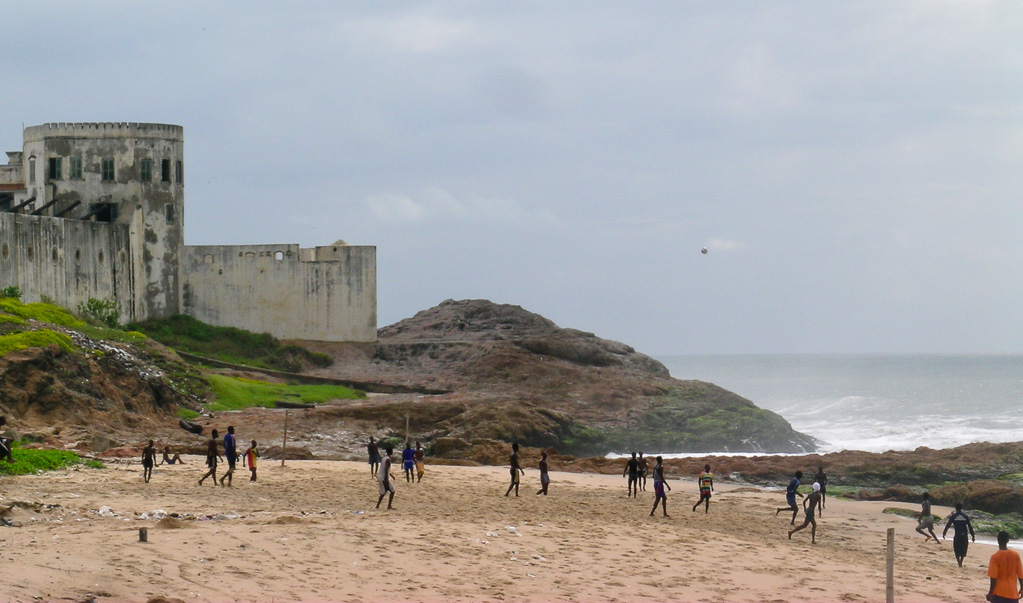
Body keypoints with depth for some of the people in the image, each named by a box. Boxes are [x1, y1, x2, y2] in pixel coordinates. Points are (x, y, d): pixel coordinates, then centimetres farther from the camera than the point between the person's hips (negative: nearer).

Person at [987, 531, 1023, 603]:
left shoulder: (995, 557, -11)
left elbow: (993, 578, -12)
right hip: (1013, 593, 3)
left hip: (999, 592, -3)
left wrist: (990, 593, -4)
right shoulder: (1016, 555, 0)